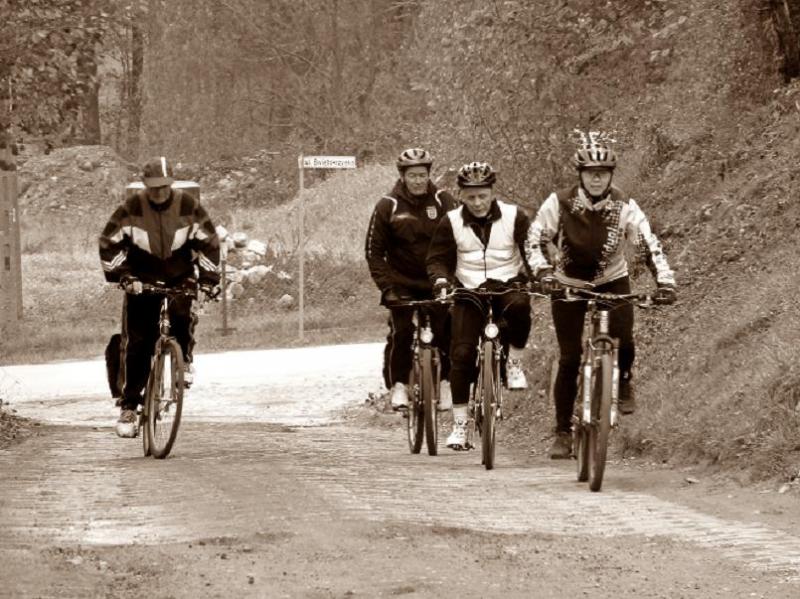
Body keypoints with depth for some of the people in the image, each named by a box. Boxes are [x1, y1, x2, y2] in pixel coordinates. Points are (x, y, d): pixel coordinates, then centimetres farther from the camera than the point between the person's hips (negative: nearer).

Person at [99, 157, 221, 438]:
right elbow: (110, 242, -9)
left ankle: (184, 361, -2)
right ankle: (129, 406, 0)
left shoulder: (188, 205, -10)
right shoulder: (132, 207, -12)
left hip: (180, 277, 0)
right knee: (137, 343, -6)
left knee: (182, 315, -31)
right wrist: (120, 275, -19)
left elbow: (208, 242, -4)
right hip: (141, 279, 0)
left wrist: (209, 277, -13)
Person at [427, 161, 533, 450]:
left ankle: (514, 363, -12)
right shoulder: (451, 222, -1)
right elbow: (438, 258, 4)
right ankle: (459, 424, -1)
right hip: (470, 291, 1)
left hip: (508, 284, -1)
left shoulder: (513, 216, -4)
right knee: (462, 353, -10)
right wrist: (440, 279, -18)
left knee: (519, 306, -38)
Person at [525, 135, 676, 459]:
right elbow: (535, 240, -15)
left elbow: (650, 245, -19)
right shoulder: (560, 203, -18)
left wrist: (665, 282, -32)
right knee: (569, 359, -5)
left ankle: (623, 382, 11)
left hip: (611, 281, 0)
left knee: (623, 342, -24)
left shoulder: (624, 206, -18)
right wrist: (544, 271, -34)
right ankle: (562, 432, 7)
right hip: (568, 285, 0)